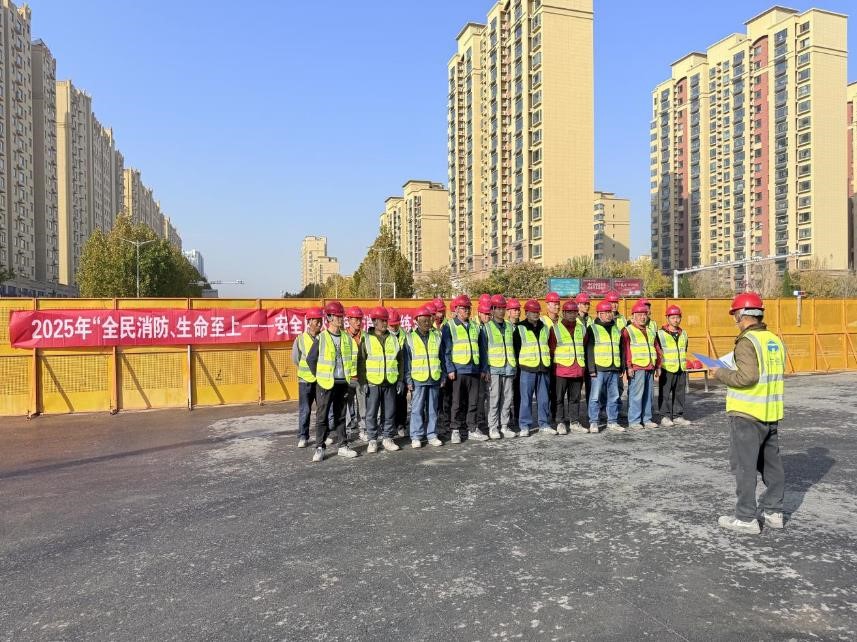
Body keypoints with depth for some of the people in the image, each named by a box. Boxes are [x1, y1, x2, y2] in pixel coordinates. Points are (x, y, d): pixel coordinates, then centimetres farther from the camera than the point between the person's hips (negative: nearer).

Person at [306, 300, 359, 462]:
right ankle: (319, 448, 9)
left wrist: (350, 373, 9)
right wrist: (319, 376, 2)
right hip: (325, 383, -4)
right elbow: (310, 359, -1)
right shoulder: (321, 338, -7)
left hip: (342, 383, 4)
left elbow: (353, 357, 13)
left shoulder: (347, 337, 5)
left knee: (340, 416, 13)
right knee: (322, 416, 1)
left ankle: (342, 446, 20)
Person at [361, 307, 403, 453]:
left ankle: (387, 438, 21)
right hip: (373, 382, -3)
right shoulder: (367, 339, -1)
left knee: (389, 412, 9)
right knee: (372, 412, 3)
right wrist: (363, 381, -7)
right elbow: (361, 360, -2)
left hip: (390, 382, 3)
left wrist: (400, 378, 9)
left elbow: (400, 359, 13)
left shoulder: (393, 338, 9)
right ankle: (372, 440, 13)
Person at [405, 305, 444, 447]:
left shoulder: (436, 336, 10)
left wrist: (443, 376, 8)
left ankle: (432, 435, 17)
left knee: (432, 409, 9)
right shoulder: (410, 337, 2)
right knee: (417, 409, 0)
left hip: (434, 379, 3)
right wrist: (408, 380, -5)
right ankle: (416, 437, 8)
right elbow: (407, 360, 1)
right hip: (418, 379, -3)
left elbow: (441, 357, 13)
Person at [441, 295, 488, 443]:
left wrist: (483, 368, 11)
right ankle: (456, 431, 11)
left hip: (474, 370, 4)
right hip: (458, 370, -4)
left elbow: (480, 349, 16)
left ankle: (472, 429, 19)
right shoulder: (449, 326, 0)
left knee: (472, 402, 9)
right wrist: (450, 369, -12)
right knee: (458, 403, 2)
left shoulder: (474, 326, 14)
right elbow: (446, 350, -5)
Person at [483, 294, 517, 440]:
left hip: (508, 368, 4)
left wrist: (515, 366, 14)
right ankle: (493, 427, 5)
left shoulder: (510, 326, 14)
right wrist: (485, 369, -6)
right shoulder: (487, 327, 1)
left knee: (507, 398, 6)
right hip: (494, 368, -4)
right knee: (494, 398, -3)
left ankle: (505, 426, 15)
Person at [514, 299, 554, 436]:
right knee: (526, 398, -1)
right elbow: (516, 348, 1)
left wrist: (549, 363, 15)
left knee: (544, 398, 9)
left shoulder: (544, 327, 14)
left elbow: (549, 346, 21)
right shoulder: (520, 328, 0)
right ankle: (525, 426, 6)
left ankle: (544, 424, 19)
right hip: (528, 368, -4)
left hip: (544, 368, 4)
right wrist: (518, 365, -3)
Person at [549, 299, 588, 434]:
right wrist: (552, 367, -5)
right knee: (559, 398, 1)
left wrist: (584, 365, 15)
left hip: (578, 369, 4)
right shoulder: (555, 328, -2)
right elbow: (551, 349, -2)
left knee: (575, 397, 11)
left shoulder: (581, 328, 13)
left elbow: (585, 347, 19)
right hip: (561, 369, -4)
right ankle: (560, 423, 9)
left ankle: (574, 422, 20)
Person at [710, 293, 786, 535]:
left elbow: (747, 377, -24)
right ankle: (774, 512, 29)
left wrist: (721, 374, -10)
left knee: (744, 465, 0)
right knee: (771, 463, 17)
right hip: (772, 414, 8)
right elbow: (776, 373, 15)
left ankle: (746, 518, 6)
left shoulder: (747, 341, -16)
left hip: (747, 414, -8)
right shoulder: (775, 340, 8)